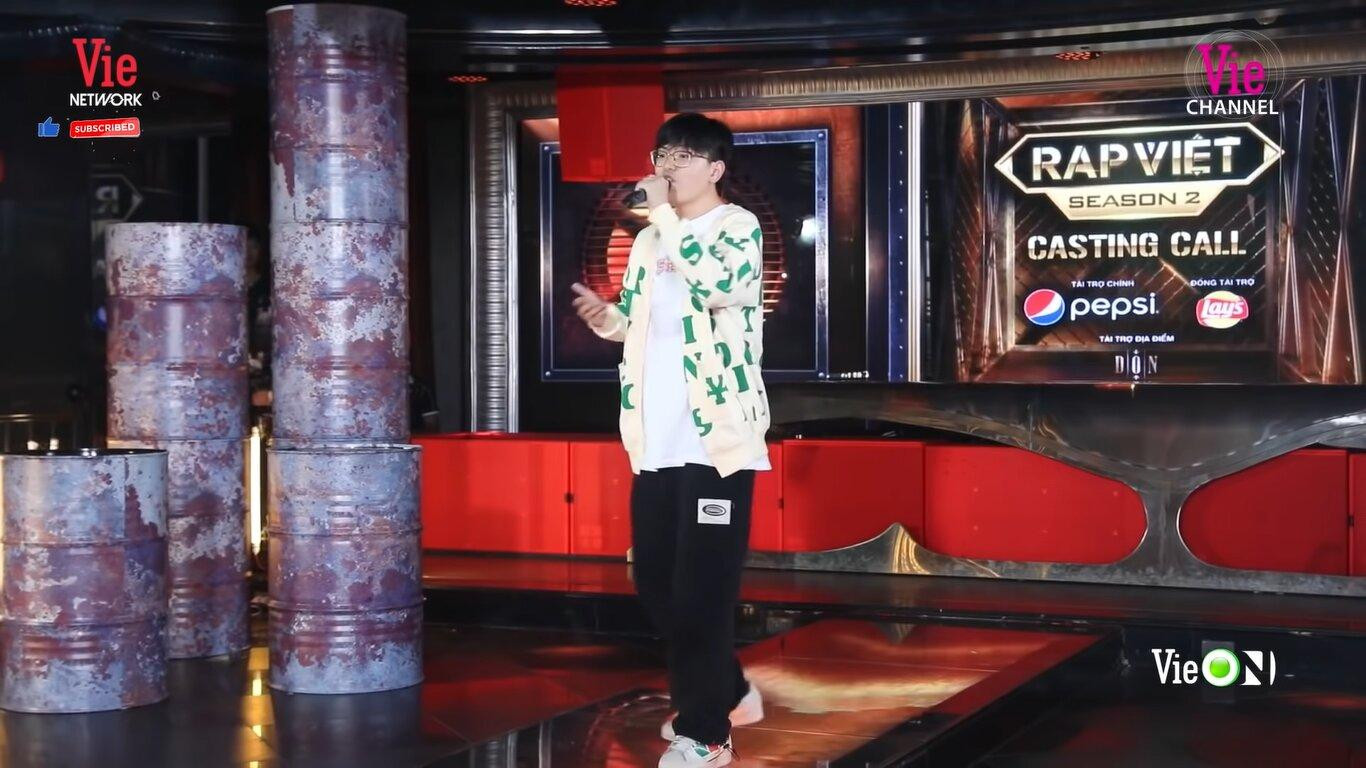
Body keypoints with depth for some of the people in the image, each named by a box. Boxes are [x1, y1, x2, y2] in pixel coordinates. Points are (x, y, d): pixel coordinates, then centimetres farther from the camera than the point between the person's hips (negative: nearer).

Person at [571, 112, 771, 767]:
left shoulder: (739, 227, -4)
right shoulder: (649, 241, 17)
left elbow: (719, 287, -25)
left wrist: (665, 213, -18)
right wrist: (608, 320, 2)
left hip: (717, 437, -7)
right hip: (656, 440, 8)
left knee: (702, 587, -5)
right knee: (656, 582, 12)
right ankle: (728, 695, 29)